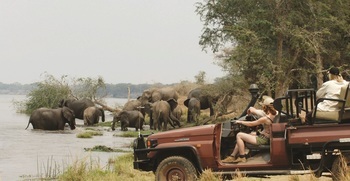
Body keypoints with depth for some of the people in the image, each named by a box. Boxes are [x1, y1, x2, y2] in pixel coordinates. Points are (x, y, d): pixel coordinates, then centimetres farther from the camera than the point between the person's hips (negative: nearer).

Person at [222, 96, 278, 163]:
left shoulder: (265, 118, -24)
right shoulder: (274, 114, 0)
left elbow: (251, 124, -13)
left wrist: (240, 122, 1)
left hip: (262, 139, -10)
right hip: (266, 138, 10)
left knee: (239, 135, -6)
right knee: (240, 138, 15)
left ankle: (242, 157, -1)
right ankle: (232, 156, 17)